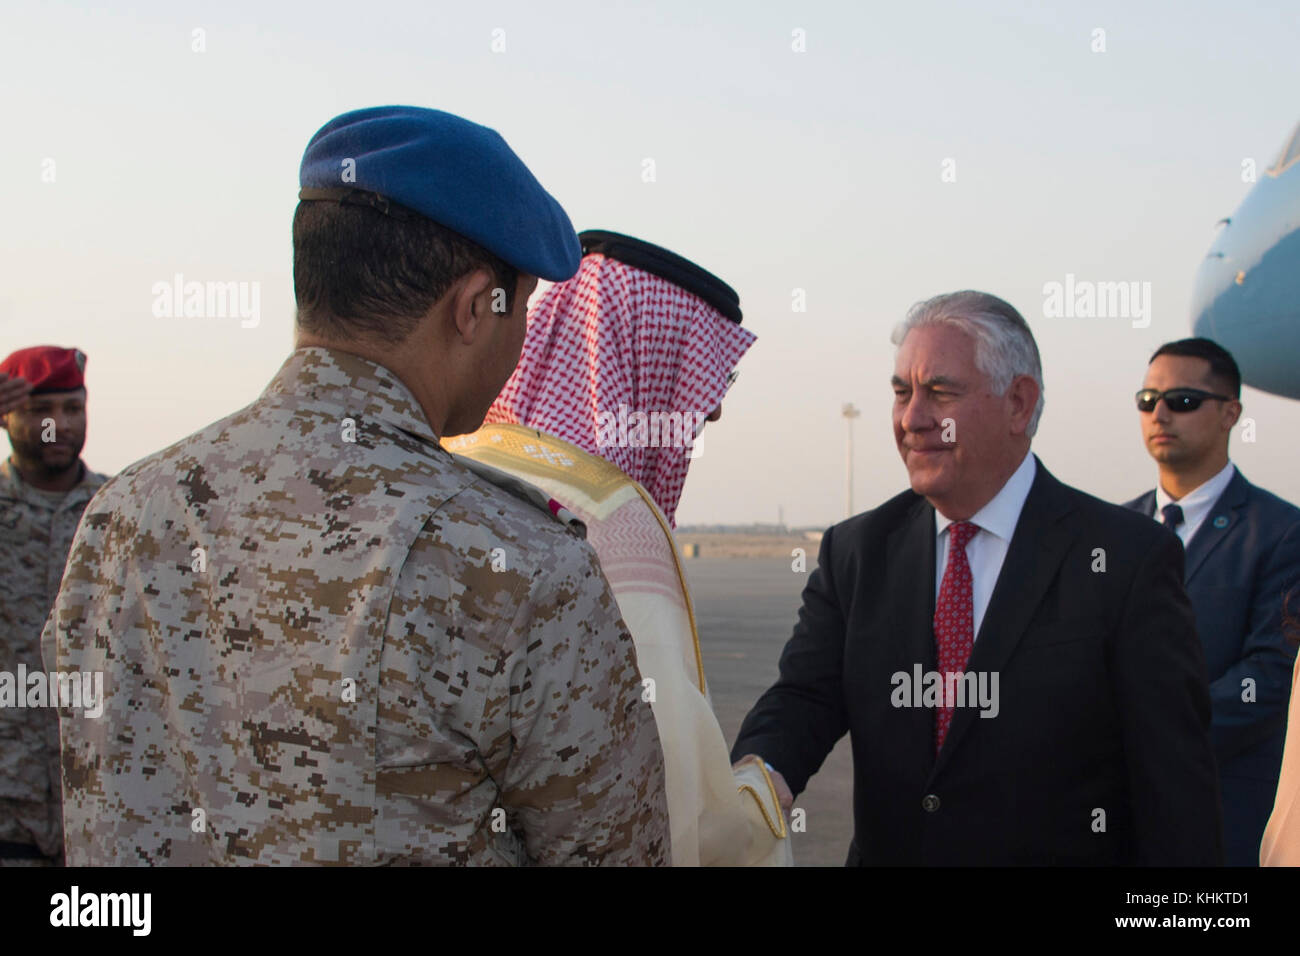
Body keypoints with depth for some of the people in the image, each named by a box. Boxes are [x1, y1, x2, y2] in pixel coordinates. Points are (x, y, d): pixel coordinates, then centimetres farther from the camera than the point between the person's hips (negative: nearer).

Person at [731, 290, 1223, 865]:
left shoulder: (1129, 560, -12)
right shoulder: (855, 552, 1)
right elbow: (803, 698, -8)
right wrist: (760, 775, -28)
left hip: (1063, 850, -3)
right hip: (884, 851, 4)